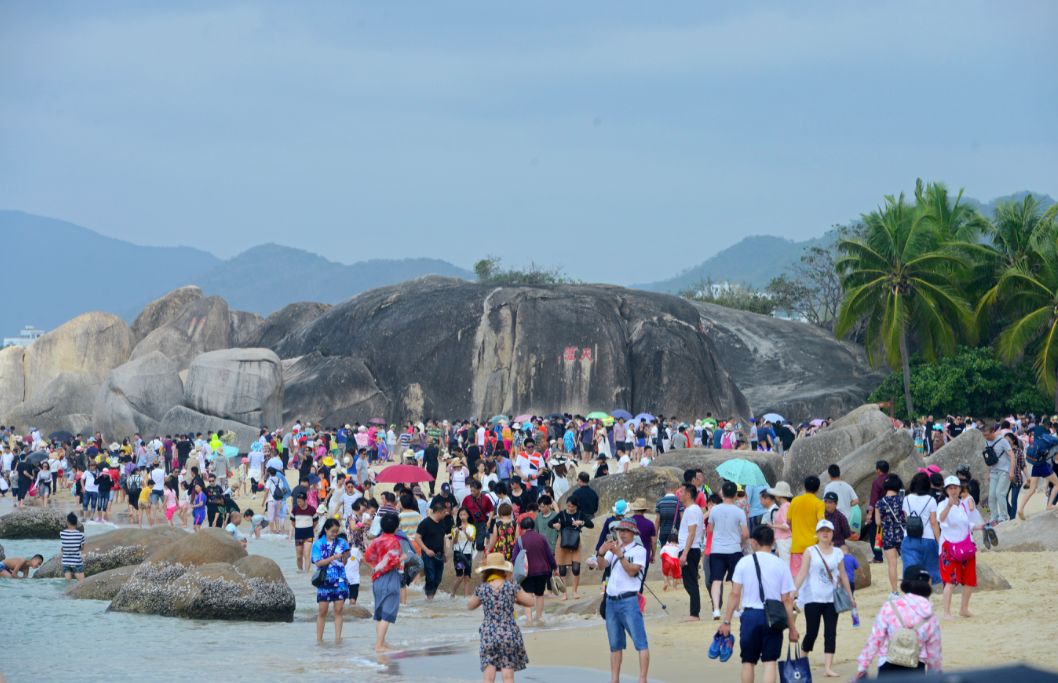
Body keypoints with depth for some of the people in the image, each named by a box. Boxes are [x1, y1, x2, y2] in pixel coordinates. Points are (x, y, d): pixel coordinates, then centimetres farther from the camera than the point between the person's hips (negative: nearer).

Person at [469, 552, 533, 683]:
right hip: (509, 634, 0)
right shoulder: (511, 587, -4)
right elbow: (530, 602, 7)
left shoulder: (482, 589, -2)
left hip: (489, 636, 0)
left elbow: (470, 606, 15)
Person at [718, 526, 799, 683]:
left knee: (748, 661, 13)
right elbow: (786, 600, -1)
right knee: (770, 661, 0)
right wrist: (792, 628, 6)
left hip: (750, 615, 0)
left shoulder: (744, 562, -1)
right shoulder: (780, 565, -1)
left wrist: (726, 621, 2)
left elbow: (735, 594, -3)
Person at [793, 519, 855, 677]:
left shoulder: (838, 553, 8)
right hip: (813, 598, -3)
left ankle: (828, 667, -4)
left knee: (831, 633, -3)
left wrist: (850, 596, 15)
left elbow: (843, 576, 14)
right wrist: (794, 591, -19)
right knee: (811, 633, -1)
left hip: (832, 598, 3)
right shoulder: (810, 552, -2)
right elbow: (802, 574, -8)